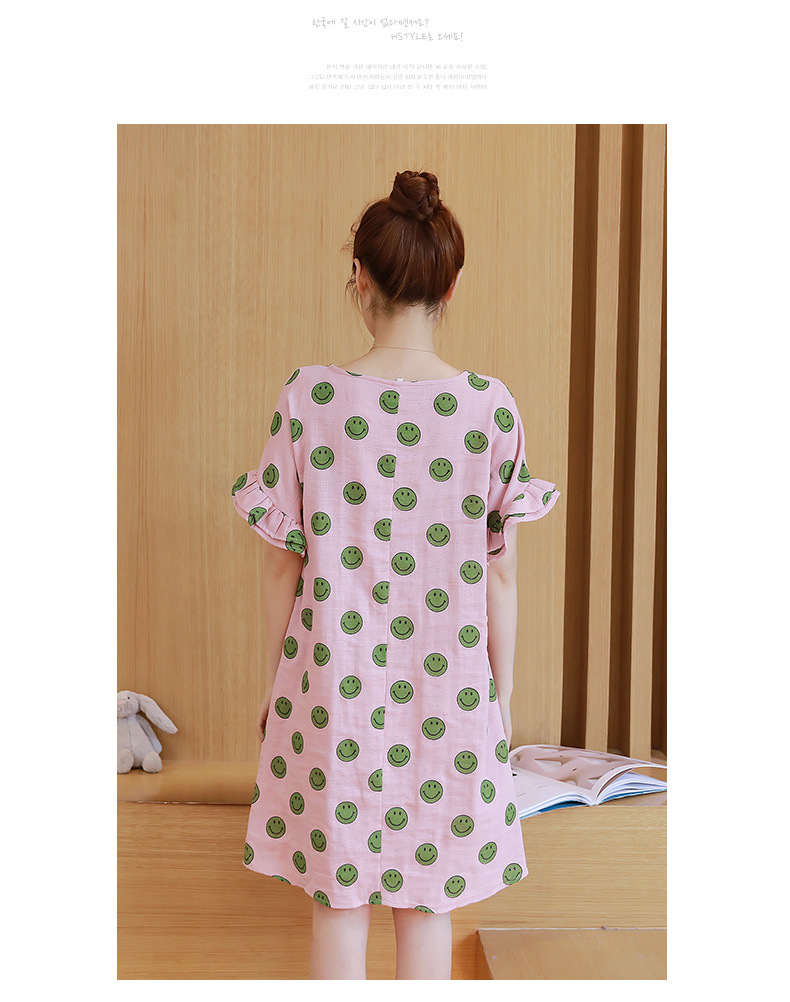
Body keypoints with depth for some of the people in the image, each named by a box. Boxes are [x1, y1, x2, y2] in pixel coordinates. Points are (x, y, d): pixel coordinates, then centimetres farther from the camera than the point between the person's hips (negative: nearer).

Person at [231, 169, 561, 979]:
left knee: (338, 900, 16)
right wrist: (500, 697, 10)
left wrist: (277, 684, 10)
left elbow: (283, 568, -4)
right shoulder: (491, 408, -8)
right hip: (448, 690, 1)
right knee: (427, 901, 18)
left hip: (333, 685, 0)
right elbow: (499, 576, -3)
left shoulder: (307, 400, -10)